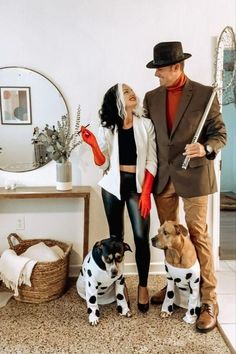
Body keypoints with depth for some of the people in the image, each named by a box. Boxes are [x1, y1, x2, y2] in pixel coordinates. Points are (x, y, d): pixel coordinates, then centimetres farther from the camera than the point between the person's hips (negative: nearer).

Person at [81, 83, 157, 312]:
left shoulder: (146, 124, 1)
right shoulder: (107, 128, 3)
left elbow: (152, 161, -2)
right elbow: (102, 163, 1)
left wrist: (146, 192, -10)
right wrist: (93, 144, -17)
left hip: (138, 184, -1)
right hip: (113, 185, 1)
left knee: (141, 237, -6)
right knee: (116, 236, 9)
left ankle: (143, 286, 12)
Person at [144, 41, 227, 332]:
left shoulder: (205, 94, -5)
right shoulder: (152, 97, 8)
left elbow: (220, 133, -3)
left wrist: (206, 148, -25)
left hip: (193, 175, -4)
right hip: (162, 177, 5)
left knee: (197, 236, -1)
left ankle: (209, 300, 12)